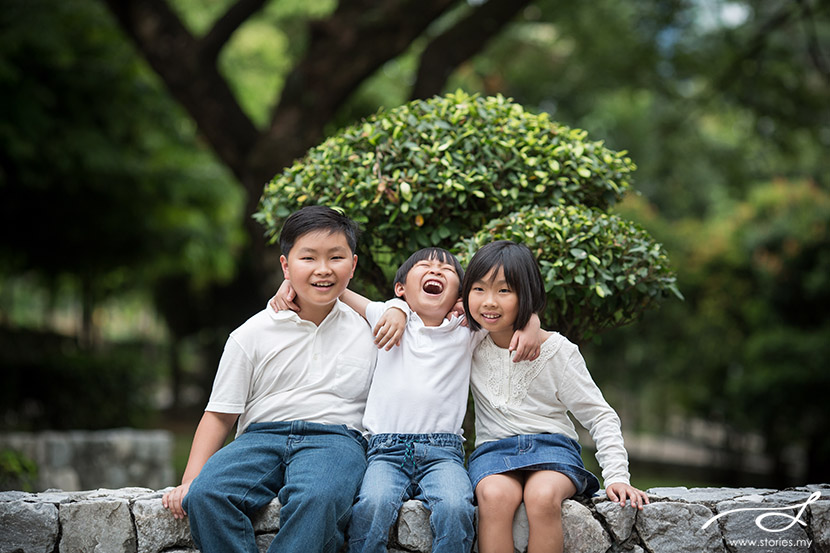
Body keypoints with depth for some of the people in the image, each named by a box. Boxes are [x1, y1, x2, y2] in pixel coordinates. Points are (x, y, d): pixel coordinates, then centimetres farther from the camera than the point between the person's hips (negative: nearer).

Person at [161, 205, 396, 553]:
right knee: (204, 494, -31)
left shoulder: (369, 330, 13)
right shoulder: (252, 334, 11)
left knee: (318, 499, -39)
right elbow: (220, 414, 11)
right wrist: (189, 481, 0)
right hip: (262, 436, 2)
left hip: (334, 437, -1)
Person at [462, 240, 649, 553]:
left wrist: (617, 476, -9)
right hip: (493, 449, 2)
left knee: (543, 496, -37)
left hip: (551, 446, -1)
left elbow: (600, 416, 2)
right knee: (494, 495, -35)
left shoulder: (556, 351, -2)